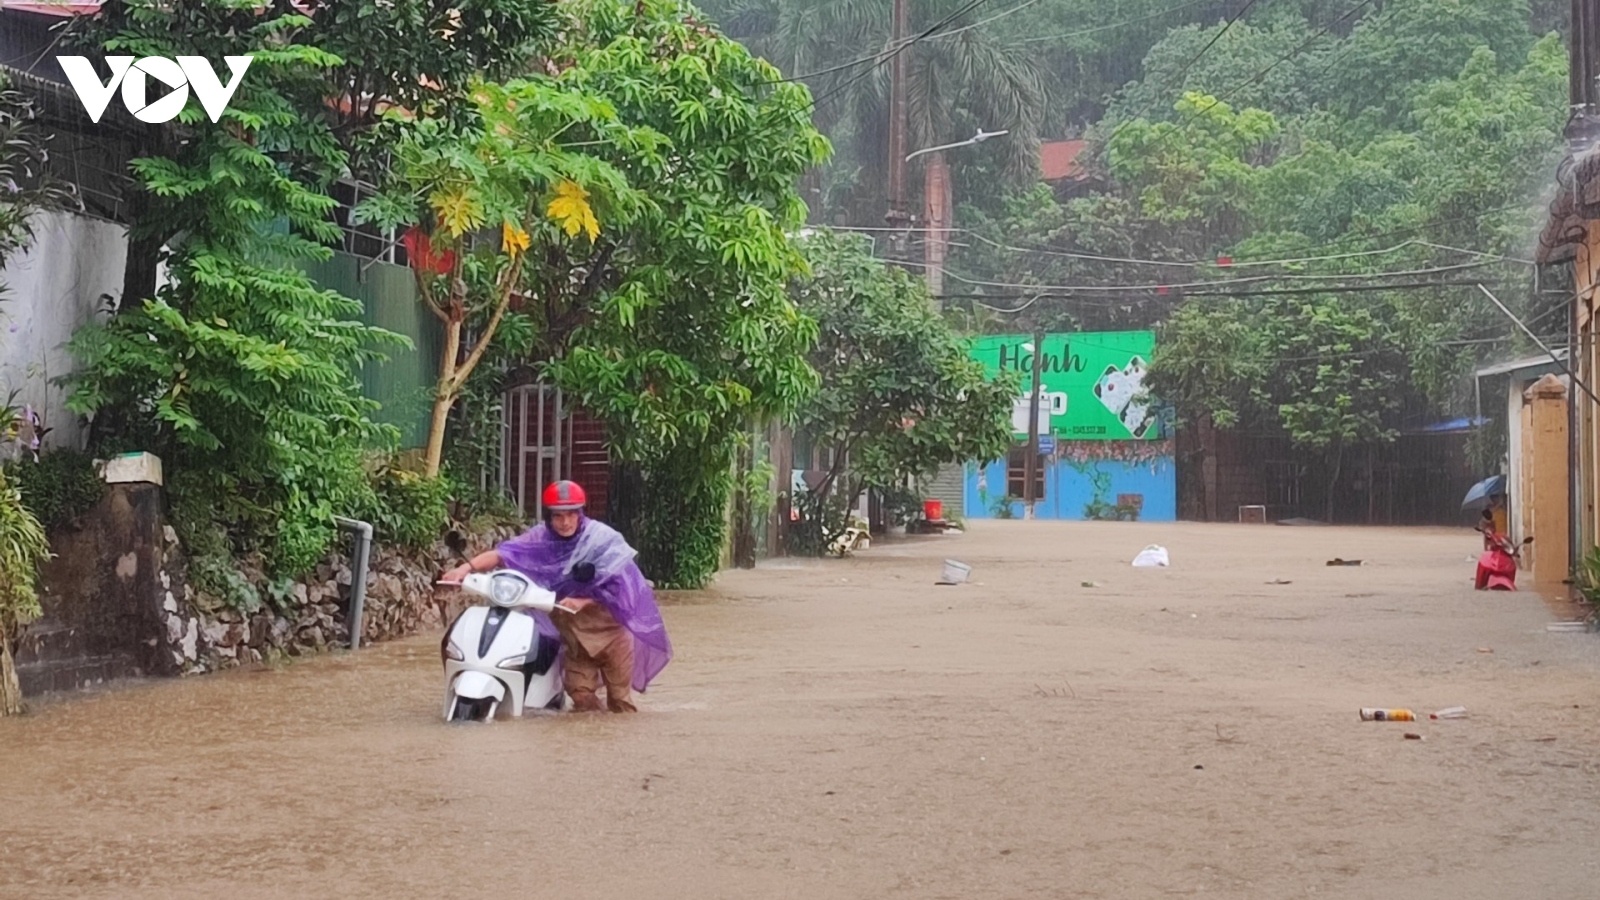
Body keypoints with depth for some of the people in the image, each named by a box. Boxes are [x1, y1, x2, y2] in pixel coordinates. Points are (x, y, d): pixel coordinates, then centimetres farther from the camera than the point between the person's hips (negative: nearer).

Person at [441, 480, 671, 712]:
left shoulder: (603, 539, -15)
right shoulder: (541, 538, -8)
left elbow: (618, 588, -16)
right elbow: (504, 553, -19)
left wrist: (583, 602, -29)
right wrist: (468, 567, -35)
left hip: (607, 623, -2)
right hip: (571, 627, 2)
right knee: (581, 694, 7)